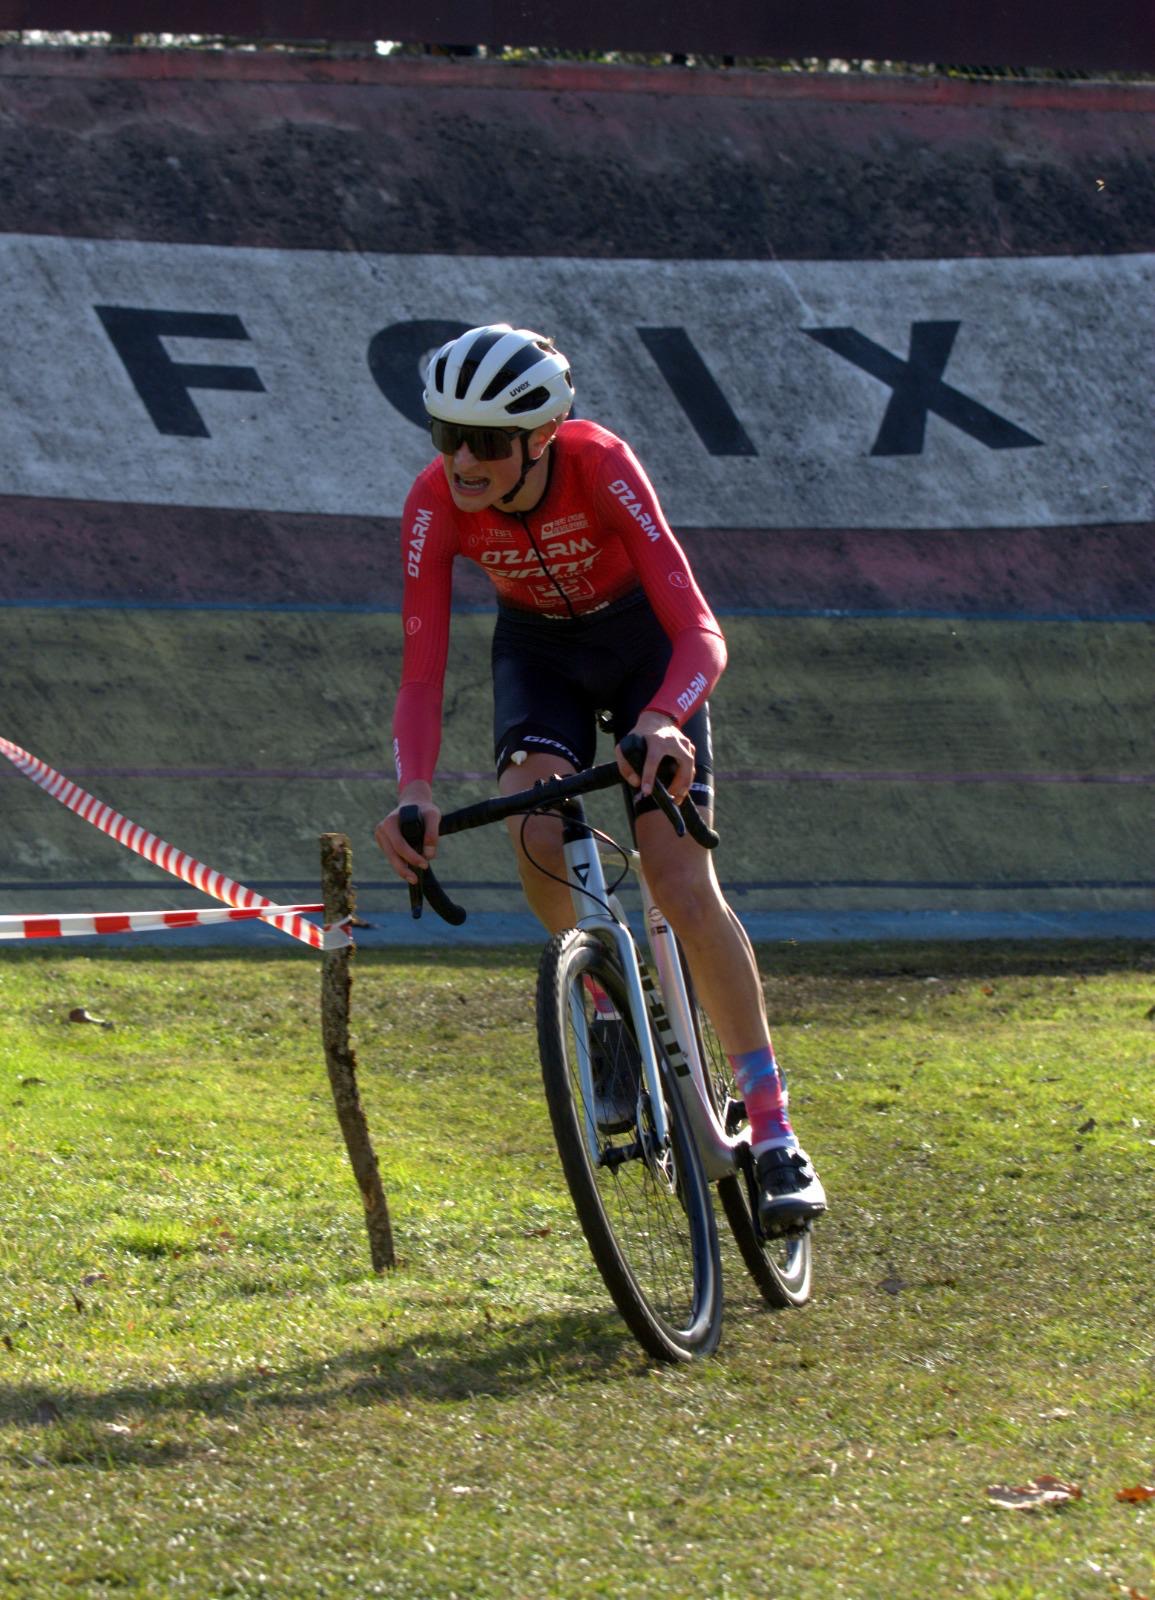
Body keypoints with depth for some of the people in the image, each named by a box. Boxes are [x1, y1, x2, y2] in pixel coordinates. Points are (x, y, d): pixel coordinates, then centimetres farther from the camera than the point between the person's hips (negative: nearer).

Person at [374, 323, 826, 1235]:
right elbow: (422, 677, -28)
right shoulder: (437, 503, -28)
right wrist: (415, 796, -46)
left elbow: (700, 631, -40)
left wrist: (663, 722, -60)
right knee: (537, 831, -28)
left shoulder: (599, 466, -35)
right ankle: (608, 1010, 0)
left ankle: (775, 1131, -8)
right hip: (539, 648, 2)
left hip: (641, 638, -2)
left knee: (683, 882, -15)